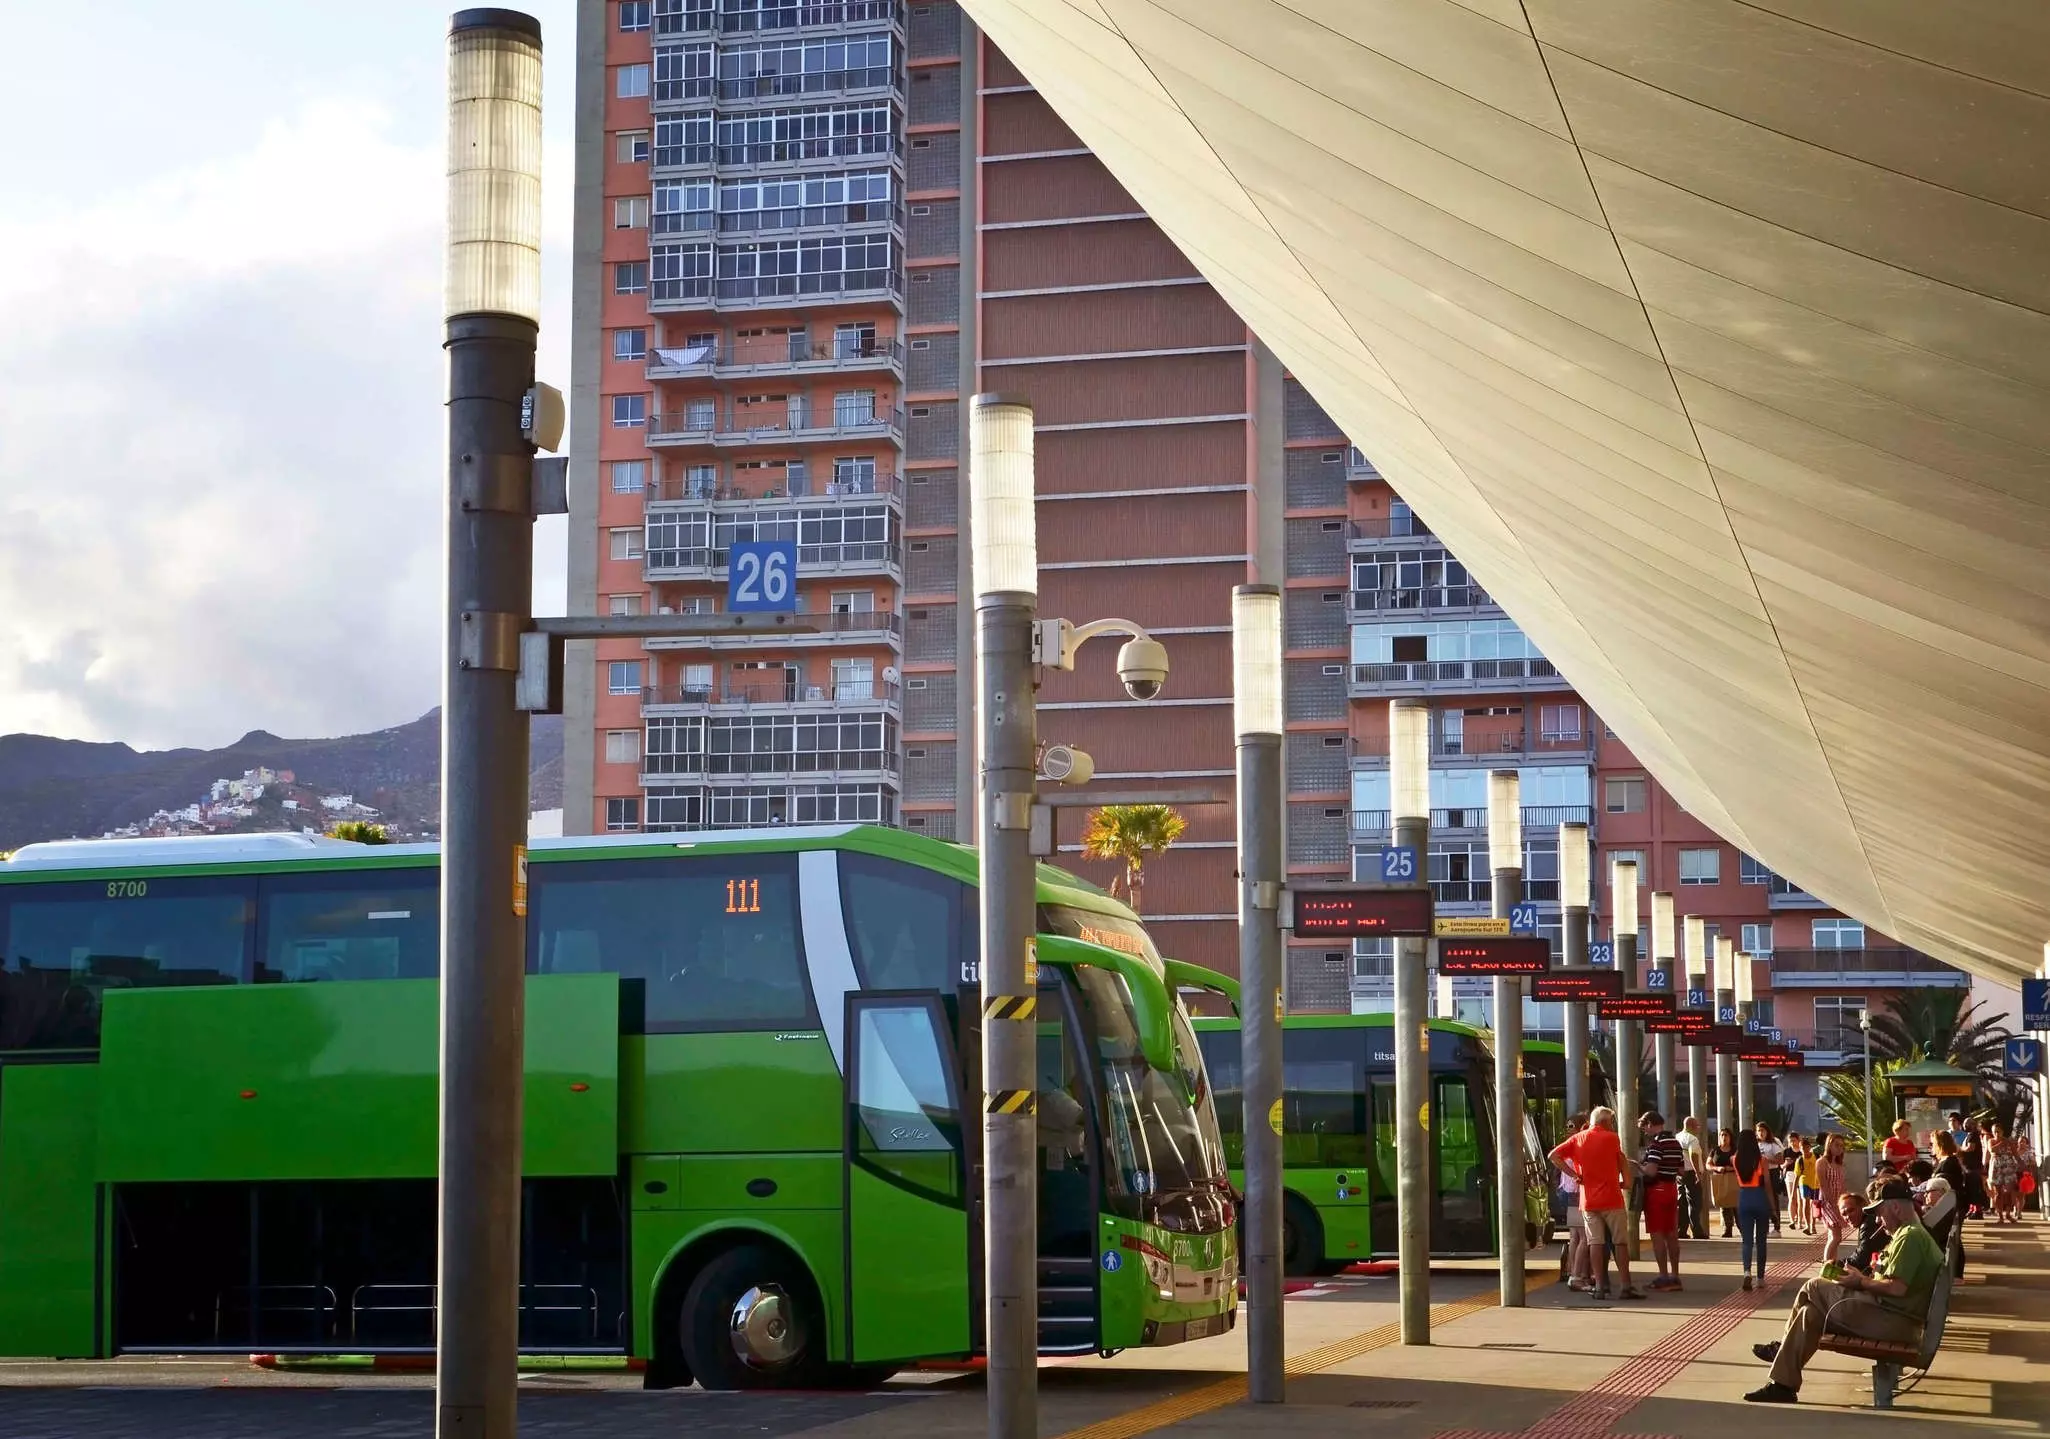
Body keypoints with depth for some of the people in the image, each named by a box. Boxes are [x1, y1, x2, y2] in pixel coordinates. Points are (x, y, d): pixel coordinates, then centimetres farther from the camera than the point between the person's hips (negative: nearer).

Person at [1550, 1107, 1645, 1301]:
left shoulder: (1577, 1139, 5)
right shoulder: (1611, 1138, -1)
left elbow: (1554, 1156, -4)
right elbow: (1621, 1161, 12)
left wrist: (1575, 1175, -2)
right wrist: (1625, 1180, 29)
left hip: (1588, 1201, 3)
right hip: (1611, 1198, -3)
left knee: (1595, 1243, 3)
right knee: (1620, 1242, 3)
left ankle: (1600, 1286, 0)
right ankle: (1626, 1286, 2)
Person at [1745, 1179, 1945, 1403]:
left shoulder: (1911, 1236, -15)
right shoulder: (1913, 1233, 19)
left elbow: (1897, 1287, -25)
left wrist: (1861, 1282, -9)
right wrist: (1865, 1278, 8)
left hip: (1893, 1320, -11)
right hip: (1896, 1319, 11)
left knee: (1813, 1289, -4)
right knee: (1810, 1313, 9)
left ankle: (1783, 1347, 12)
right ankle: (1782, 1384, 10)